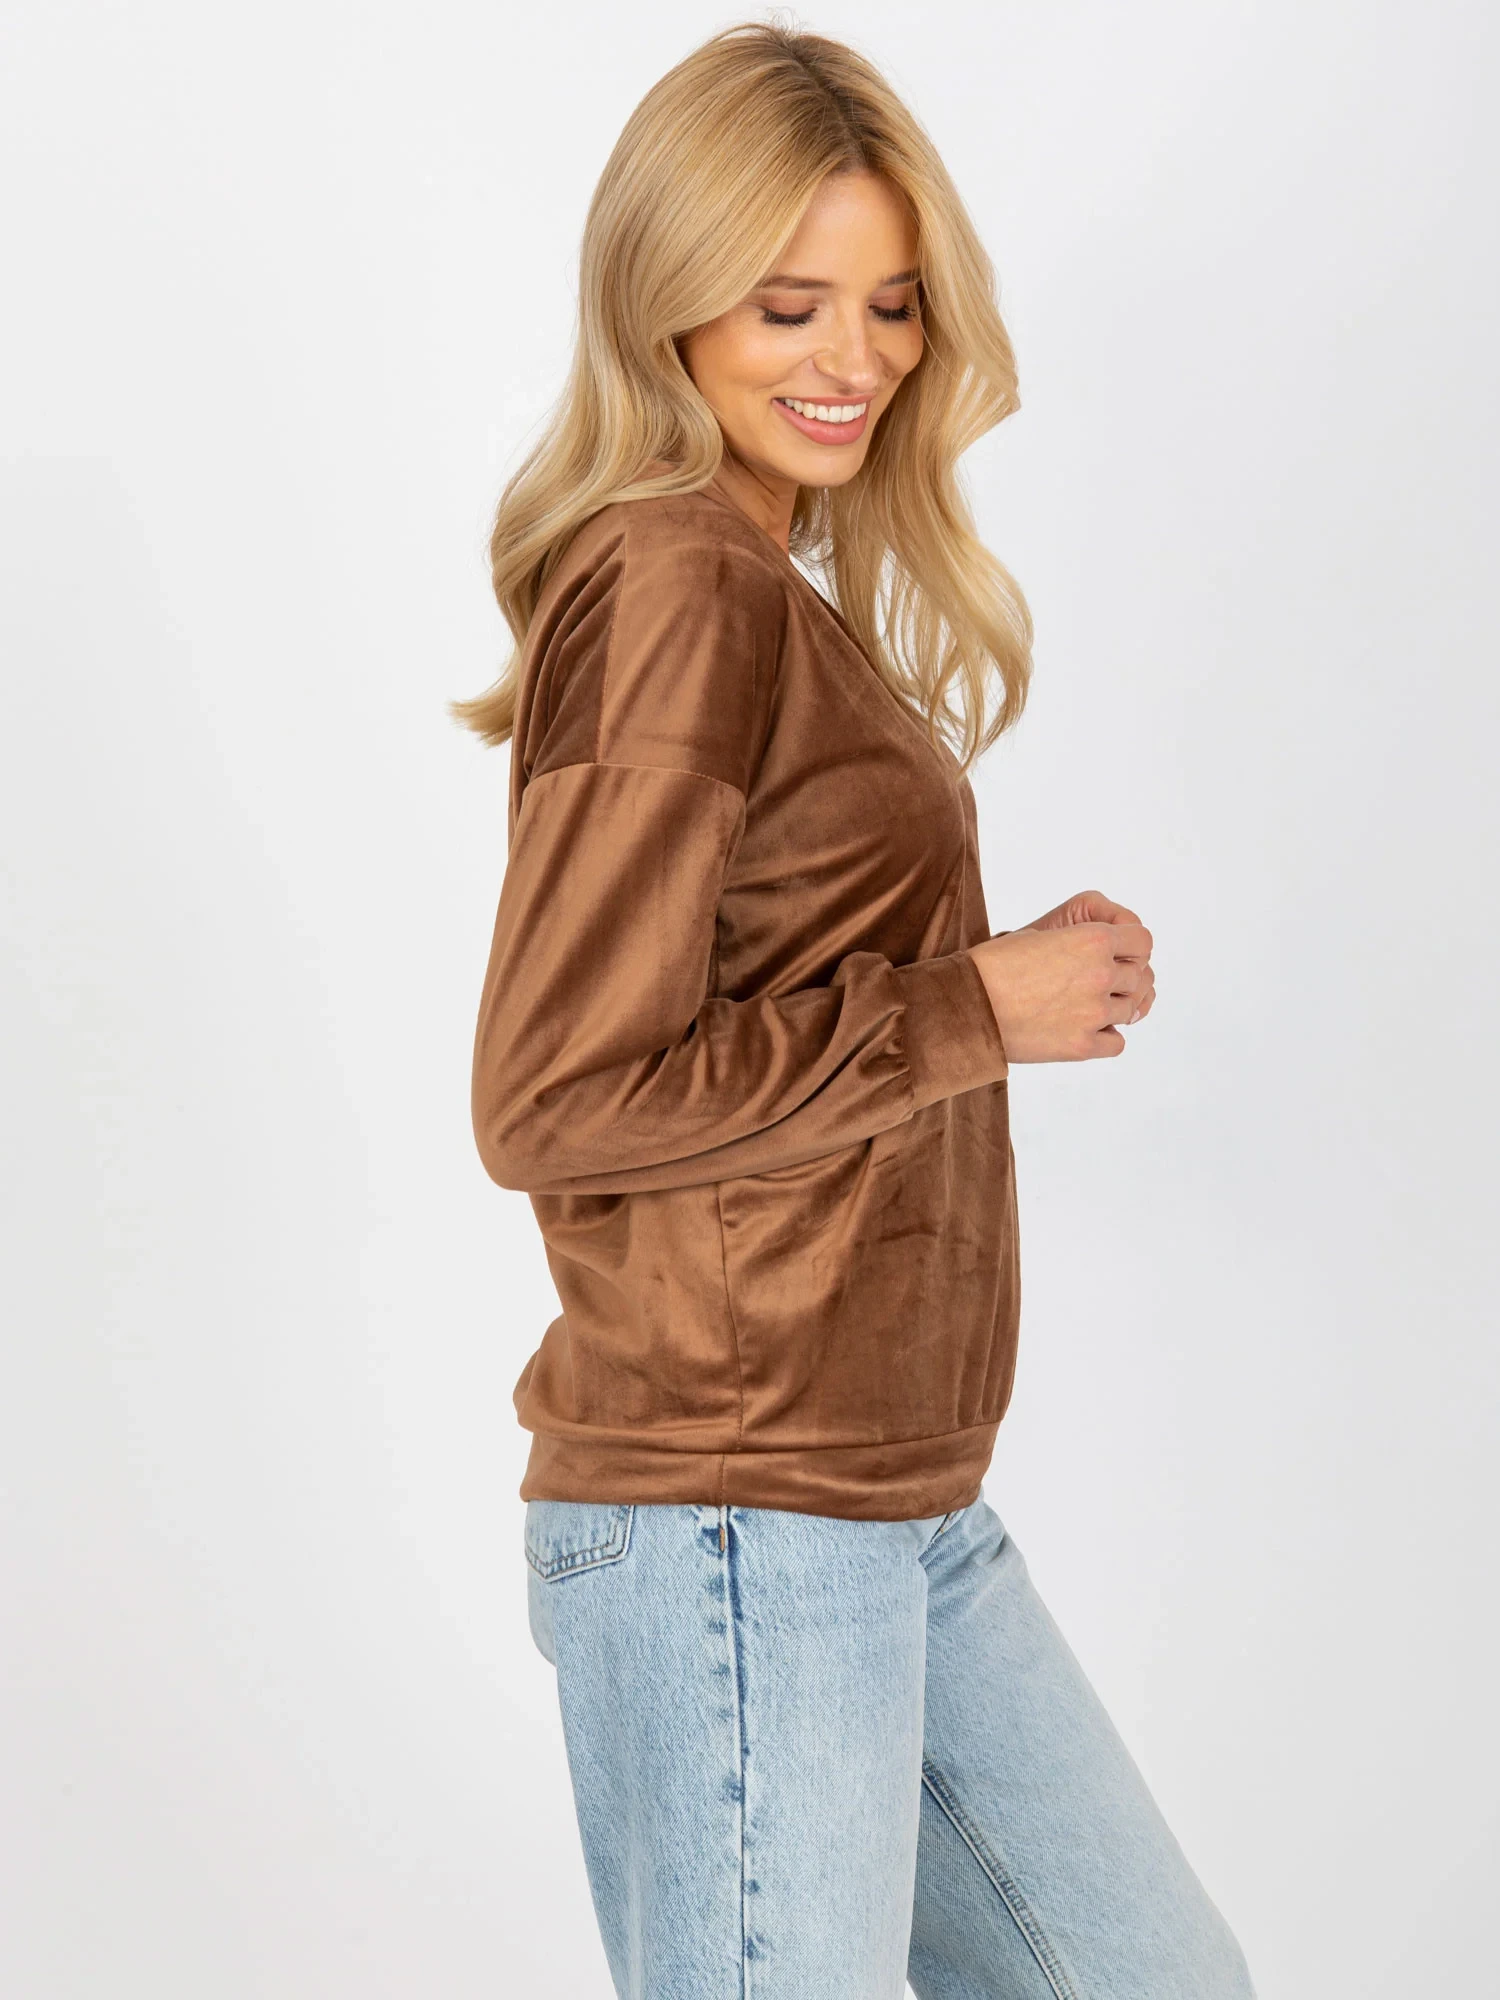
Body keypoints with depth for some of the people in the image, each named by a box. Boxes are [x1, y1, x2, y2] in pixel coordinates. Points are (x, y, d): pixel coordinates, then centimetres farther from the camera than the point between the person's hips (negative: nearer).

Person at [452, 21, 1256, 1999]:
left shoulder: (777, 591, 15)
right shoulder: (674, 594, -15)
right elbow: (555, 1099, -20)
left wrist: (1018, 975, 3)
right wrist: (970, 1014, -15)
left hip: (899, 1505, 10)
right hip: (733, 1530, -10)